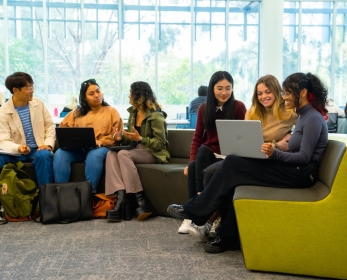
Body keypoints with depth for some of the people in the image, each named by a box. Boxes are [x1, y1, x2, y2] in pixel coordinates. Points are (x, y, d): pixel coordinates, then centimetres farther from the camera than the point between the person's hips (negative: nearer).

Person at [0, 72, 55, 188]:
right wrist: (18, 148, -34)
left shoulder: (38, 103, 3)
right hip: (16, 152, -1)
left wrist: (48, 144, -8)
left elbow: (50, 126, 10)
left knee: (44, 156, -33)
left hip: (38, 150, 1)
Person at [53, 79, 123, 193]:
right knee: (60, 154, -27)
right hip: (77, 149, 3)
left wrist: (101, 141, -15)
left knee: (94, 156, -39)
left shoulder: (111, 112, 14)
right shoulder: (76, 113, 22)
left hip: (101, 148, -3)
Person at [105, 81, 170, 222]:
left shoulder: (156, 116, -8)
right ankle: (120, 197, -39)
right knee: (111, 154, -22)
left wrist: (140, 139, -24)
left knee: (123, 154, -32)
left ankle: (141, 202, -32)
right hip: (137, 151, 7)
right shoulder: (133, 113, 14)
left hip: (155, 154, -7)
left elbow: (160, 144, -12)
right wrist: (122, 136, -4)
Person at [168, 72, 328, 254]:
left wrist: (275, 154, -31)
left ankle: (193, 210, -6)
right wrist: (273, 152, 2)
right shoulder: (304, 116, 17)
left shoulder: (313, 118, -11)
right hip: (294, 171, 9)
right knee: (233, 165, -9)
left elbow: (304, 157, -18)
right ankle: (228, 237, -9)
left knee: (233, 166, -17)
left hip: (301, 175, -9)